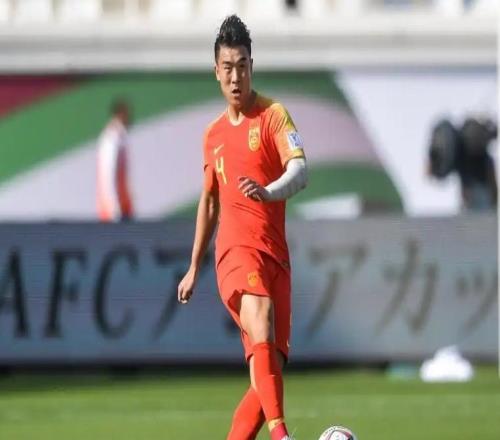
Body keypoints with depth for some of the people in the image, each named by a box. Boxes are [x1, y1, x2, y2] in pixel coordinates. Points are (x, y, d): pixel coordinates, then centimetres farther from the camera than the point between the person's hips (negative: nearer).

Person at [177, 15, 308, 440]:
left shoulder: (274, 115, 1)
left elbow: (300, 172, -15)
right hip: (236, 250, 0)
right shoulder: (214, 134, 14)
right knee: (261, 332, -27)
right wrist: (194, 269, 28)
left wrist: (269, 192, -37)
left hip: (275, 254, 0)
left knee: (271, 367, -2)